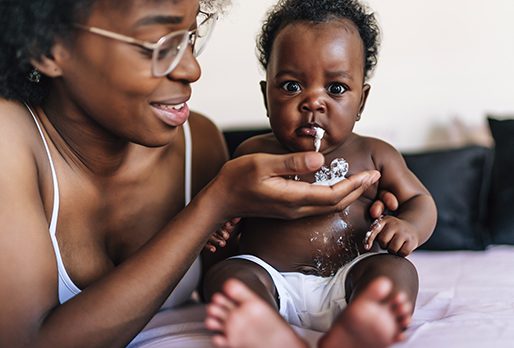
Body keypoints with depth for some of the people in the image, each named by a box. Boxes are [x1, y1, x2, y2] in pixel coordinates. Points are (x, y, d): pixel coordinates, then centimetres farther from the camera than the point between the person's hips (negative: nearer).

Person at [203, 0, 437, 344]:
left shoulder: (374, 156, 7)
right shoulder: (253, 154, 8)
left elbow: (419, 200, 17)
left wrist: (409, 226, -9)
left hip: (348, 279, 0)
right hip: (271, 281, 0)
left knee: (397, 271, -27)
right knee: (224, 275, -26)